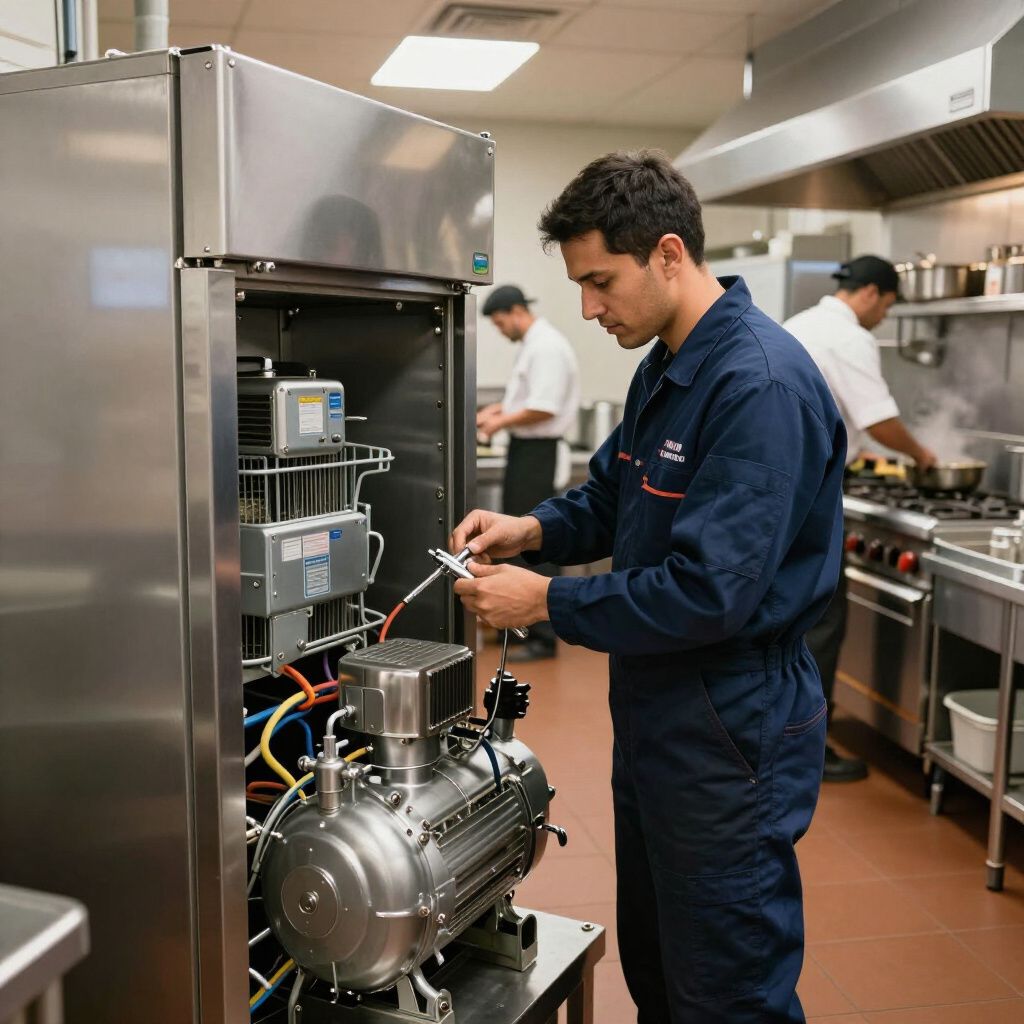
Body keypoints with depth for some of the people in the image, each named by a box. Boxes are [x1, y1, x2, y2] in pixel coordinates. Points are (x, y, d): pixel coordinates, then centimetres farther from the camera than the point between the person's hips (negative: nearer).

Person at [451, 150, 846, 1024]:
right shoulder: (663, 369, 8)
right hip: (654, 711, 9)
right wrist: (533, 527, -1)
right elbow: (612, 495, 19)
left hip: (732, 730, -9)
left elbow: (711, 591, -28)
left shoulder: (761, 384, -23)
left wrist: (546, 601, -19)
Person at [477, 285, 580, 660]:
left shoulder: (547, 346, -17)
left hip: (536, 450, -11)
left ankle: (543, 636, -3)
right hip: (524, 447, 11)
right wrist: (497, 409, 10)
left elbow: (544, 408, -24)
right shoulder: (531, 344, 15)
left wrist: (502, 422, -13)